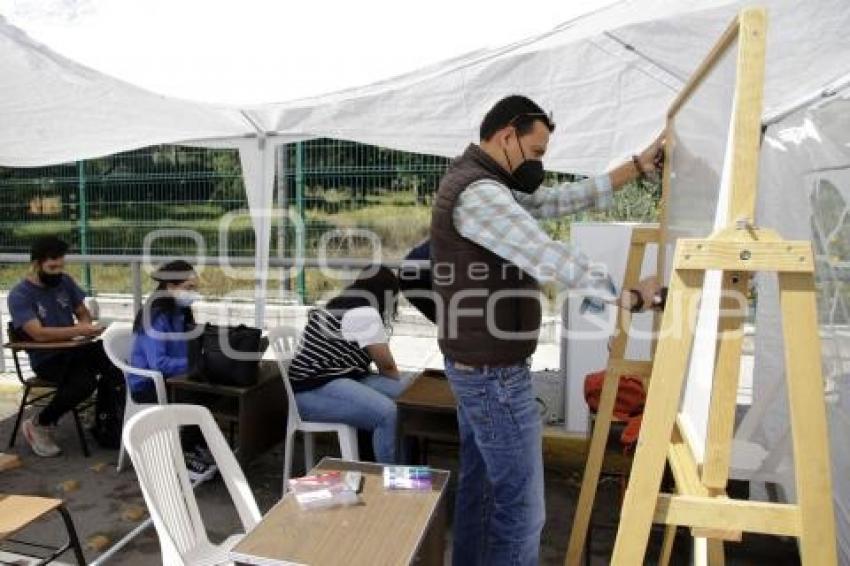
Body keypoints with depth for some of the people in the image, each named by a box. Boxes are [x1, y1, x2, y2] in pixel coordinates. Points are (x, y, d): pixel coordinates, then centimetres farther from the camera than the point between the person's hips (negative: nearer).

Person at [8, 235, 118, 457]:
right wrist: (79, 331, -30)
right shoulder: (19, 295, -9)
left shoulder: (65, 281, 7)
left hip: (73, 349, 4)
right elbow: (39, 334, -21)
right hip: (46, 358, -4)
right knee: (84, 382, -33)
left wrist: (86, 324, -7)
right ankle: (39, 425, -5)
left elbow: (83, 312, 17)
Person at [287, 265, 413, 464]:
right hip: (313, 392, -11)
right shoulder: (364, 312, -14)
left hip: (331, 380, 11)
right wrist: (398, 382, 12)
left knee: (408, 388, 2)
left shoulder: (344, 305, 17)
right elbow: (386, 364, -6)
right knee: (388, 412, -31)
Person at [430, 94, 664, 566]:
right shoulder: (479, 192, -21)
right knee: (522, 508, 1)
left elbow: (556, 200, 13)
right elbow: (552, 261, -26)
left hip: (475, 367, 11)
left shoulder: (484, 186, 13)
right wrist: (628, 292, -14)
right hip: (494, 374, -11)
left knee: (479, 486, 22)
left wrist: (636, 167, 11)